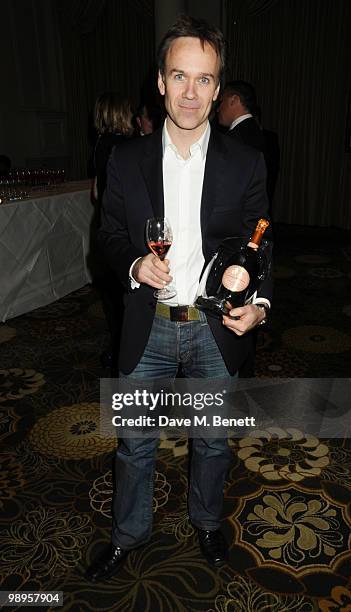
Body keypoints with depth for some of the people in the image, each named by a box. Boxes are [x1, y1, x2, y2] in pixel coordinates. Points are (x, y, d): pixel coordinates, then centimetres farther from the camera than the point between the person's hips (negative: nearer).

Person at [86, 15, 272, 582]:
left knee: (213, 440, 20)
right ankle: (128, 534, 43)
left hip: (216, 327, 0)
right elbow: (112, 237, 6)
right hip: (149, 327, 1)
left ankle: (207, 521, 50)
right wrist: (134, 267, -16)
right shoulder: (127, 161, -2)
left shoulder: (246, 165, -5)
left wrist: (259, 303, -17)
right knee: (135, 442, 16)